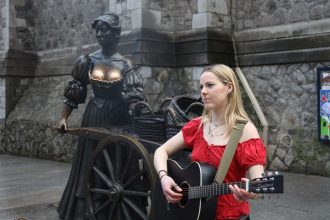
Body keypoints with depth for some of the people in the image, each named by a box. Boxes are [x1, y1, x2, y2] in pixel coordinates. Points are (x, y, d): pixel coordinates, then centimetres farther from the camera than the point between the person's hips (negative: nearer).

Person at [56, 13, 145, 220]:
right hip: (94, 117, 1)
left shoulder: (125, 64, -2)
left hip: (118, 118, -1)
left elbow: (133, 97, -8)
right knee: (90, 165, 4)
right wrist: (64, 118, -1)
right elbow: (74, 92, 5)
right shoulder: (88, 61, 2)